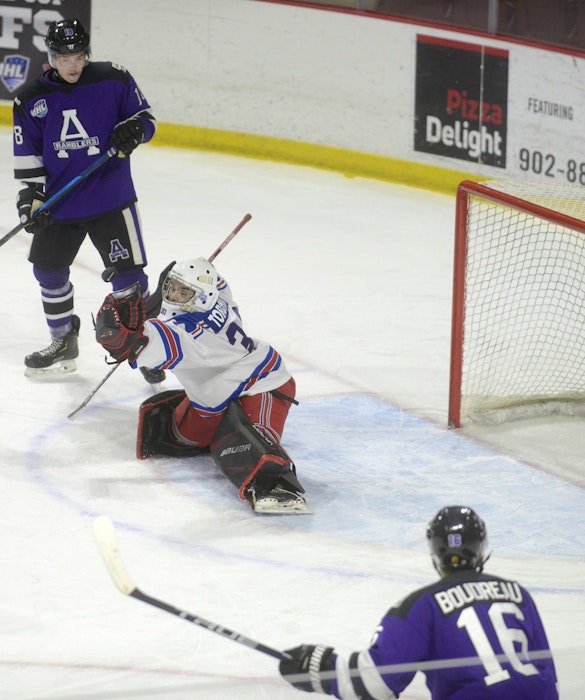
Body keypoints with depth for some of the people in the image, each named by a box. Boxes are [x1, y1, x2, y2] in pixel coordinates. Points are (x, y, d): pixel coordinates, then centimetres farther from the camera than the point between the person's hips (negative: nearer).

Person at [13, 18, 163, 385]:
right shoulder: (31, 98, -1)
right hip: (59, 202, 3)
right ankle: (64, 343, 30)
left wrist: (133, 129, -19)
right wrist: (31, 196, -5)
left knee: (128, 273, -4)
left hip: (111, 199, -3)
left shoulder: (114, 81, -7)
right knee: (49, 269, 12)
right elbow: (27, 154, 3)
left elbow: (146, 117, 2)